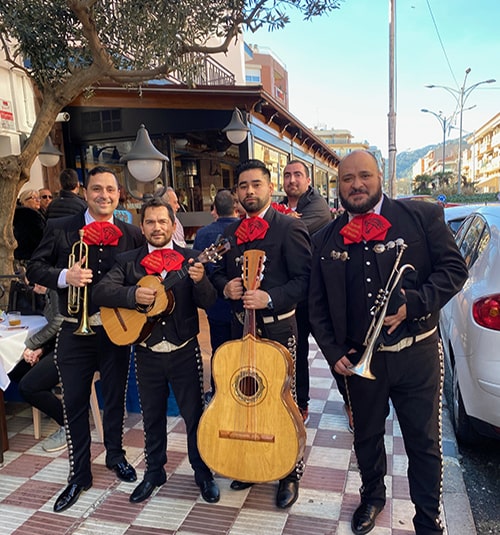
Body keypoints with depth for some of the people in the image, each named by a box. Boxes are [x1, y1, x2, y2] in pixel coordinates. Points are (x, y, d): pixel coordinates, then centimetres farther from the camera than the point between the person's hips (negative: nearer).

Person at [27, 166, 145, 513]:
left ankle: (115, 455, 42)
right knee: (75, 404, 9)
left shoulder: (131, 234, 1)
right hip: (75, 333, 0)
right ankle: (80, 474, 29)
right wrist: (64, 276, -20)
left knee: (116, 399, 16)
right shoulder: (60, 228, -2)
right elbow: (34, 269, -2)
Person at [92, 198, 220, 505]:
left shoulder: (190, 260, -4)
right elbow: (101, 292, -10)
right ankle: (154, 471, 39)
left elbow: (208, 303, -12)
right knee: (152, 416, 17)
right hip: (147, 353, 2)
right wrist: (133, 295, -26)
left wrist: (200, 281, -33)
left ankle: (203, 472, 31)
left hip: (184, 351, -1)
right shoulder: (128, 261, 1)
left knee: (194, 414, 10)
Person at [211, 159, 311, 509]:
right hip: (241, 325, 6)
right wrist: (226, 286, -4)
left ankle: (290, 473, 26)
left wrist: (269, 298, -27)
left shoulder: (290, 227, -9)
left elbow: (304, 279, -15)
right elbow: (219, 272, 18)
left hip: (277, 328, -6)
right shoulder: (231, 232, 11)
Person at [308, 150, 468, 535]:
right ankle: (373, 497, 48)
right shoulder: (326, 240, 2)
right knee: (367, 437, 21)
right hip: (360, 359, 2)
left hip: (416, 355, -2)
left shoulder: (423, 217, -4)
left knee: (425, 443, 12)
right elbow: (318, 304, 6)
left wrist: (413, 304, -19)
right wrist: (333, 352, -1)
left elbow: (454, 268, -5)